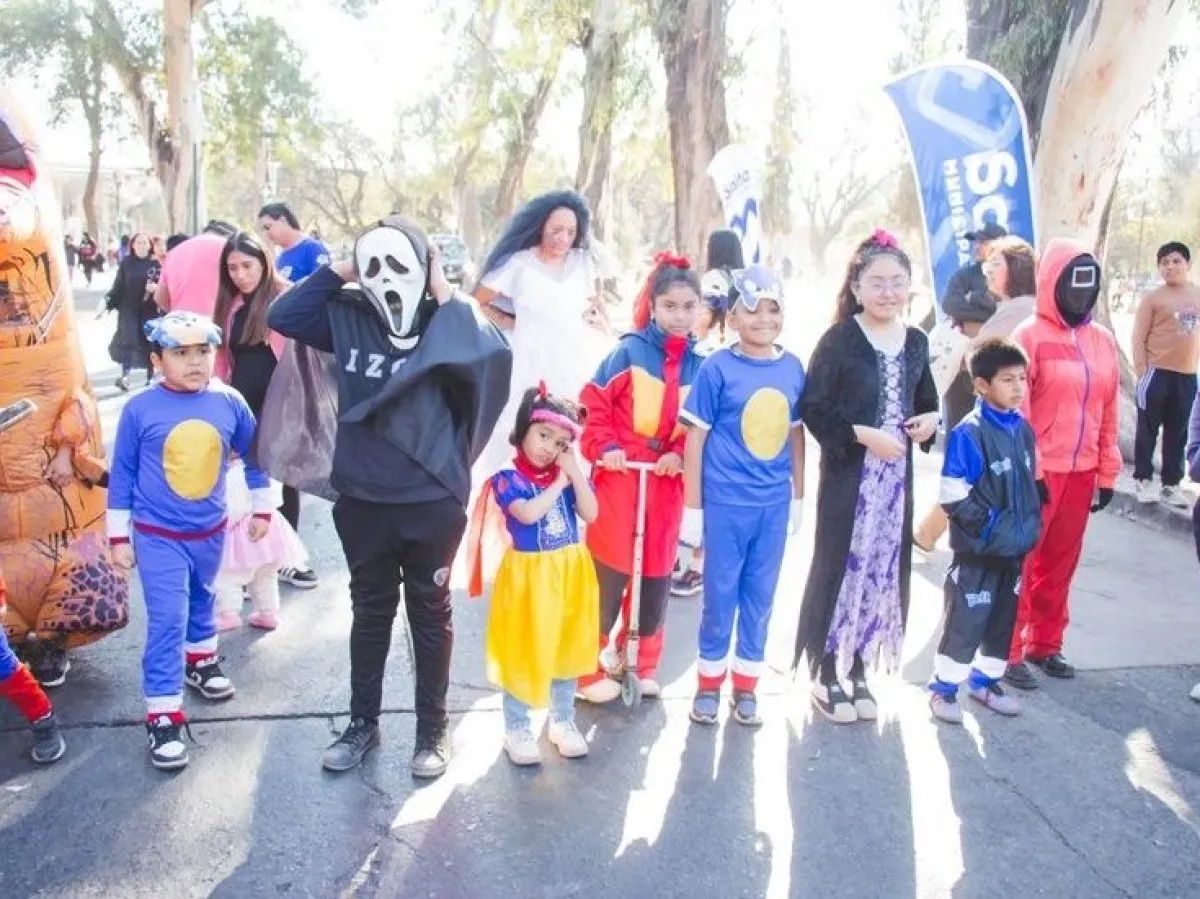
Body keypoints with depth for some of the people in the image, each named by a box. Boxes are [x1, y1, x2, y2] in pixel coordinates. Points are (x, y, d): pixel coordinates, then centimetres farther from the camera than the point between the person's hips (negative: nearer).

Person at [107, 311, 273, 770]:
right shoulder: (140, 409, -15)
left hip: (210, 531, 4)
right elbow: (122, 475, -5)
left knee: (201, 601, 25)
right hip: (158, 536, -3)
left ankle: (201, 662, 49)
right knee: (167, 622, -7)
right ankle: (163, 717, 1)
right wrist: (119, 535, -1)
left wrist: (262, 508, 13)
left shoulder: (229, 403, -8)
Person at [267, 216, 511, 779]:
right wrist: (338, 271, -6)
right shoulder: (347, 318, 0)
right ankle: (362, 723, 33)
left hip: (433, 503, -2)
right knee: (370, 612, 17)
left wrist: (447, 297, -15)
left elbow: (495, 353, -24)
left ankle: (433, 729, 28)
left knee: (430, 614, 13)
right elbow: (281, 316, -2)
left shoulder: (445, 324, -8)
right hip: (362, 502, 3)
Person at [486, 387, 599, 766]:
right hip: (530, 576, -4)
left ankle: (563, 722, 31)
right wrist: (558, 483, -16)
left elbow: (591, 514, -9)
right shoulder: (508, 479, -10)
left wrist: (575, 473, -14)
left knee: (567, 649, 15)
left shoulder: (568, 476, 3)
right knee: (523, 654, 5)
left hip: (569, 574, 4)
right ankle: (517, 729, 21)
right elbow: (529, 513, -25)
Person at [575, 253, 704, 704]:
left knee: (657, 575, 12)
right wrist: (604, 448, -15)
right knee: (608, 574, 2)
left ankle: (643, 664, 30)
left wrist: (681, 454, -9)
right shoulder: (628, 351, -7)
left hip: (667, 481, 4)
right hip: (620, 476, -4)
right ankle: (588, 668, 16)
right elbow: (594, 405, -5)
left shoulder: (698, 364, 4)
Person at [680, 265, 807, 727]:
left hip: (774, 503, 4)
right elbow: (696, 436, -7)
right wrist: (693, 506, -6)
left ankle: (746, 685, 30)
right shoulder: (717, 368, -10)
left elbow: (796, 432, 11)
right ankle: (709, 683, 27)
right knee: (720, 595, 9)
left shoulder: (794, 368, 2)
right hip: (726, 502, -3)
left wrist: (798, 496, 13)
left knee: (760, 596, 14)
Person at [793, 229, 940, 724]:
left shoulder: (916, 342, 9)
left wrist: (931, 420, 1)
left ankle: (858, 670, 24)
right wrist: (863, 434, -18)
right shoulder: (840, 338, -8)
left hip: (896, 473, 6)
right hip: (849, 473, -5)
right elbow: (812, 408, -12)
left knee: (883, 568, 10)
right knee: (841, 565, 1)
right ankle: (827, 675, 15)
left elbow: (926, 401, 22)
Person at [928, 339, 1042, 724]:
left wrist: (1031, 525, 10)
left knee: (1004, 618, 17)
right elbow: (953, 496, -19)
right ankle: (943, 687, 14)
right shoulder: (969, 433, -18)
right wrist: (988, 527, -17)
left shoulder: (1023, 429, 5)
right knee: (966, 620, 0)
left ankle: (986, 680, 33)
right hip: (977, 551, -7)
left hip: (1016, 548, 7)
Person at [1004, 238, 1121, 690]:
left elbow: (1108, 413, 12)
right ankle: (1007, 652, 10)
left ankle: (1044, 644, 28)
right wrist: (1028, 472, -14)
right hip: (1038, 472, -6)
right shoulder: (1030, 336, -9)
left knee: (1060, 563, 15)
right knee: (1020, 563, 1)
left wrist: (1107, 473, 11)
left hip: (1082, 472, 6)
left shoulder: (1103, 339, 8)